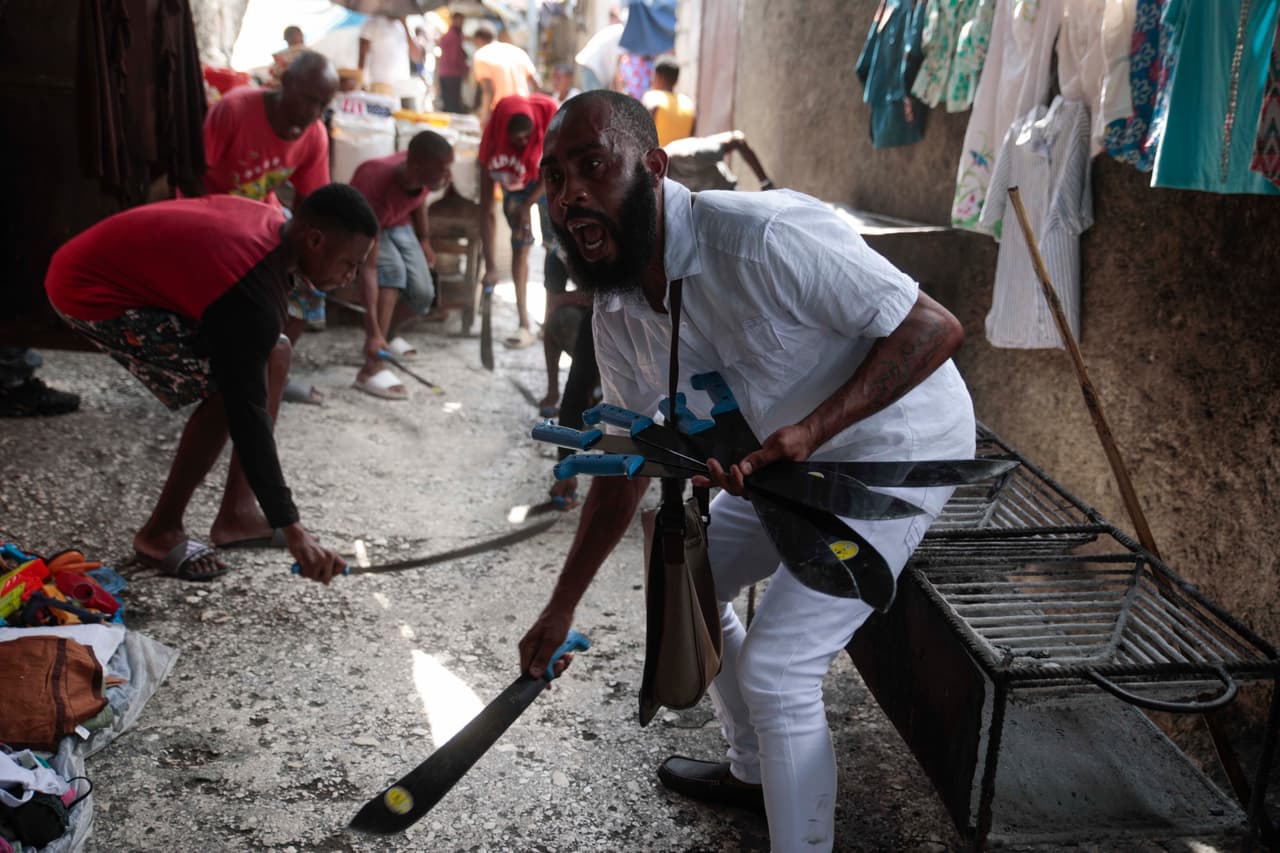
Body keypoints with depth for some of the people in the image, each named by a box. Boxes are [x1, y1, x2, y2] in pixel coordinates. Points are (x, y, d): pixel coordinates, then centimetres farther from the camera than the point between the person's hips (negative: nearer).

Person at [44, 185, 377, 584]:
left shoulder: (273, 222, -4)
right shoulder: (253, 294, -31)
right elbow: (247, 412, -31)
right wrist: (291, 529, -30)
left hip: (122, 268, 10)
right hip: (91, 292, -10)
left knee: (275, 352, 3)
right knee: (228, 390, -20)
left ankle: (237, 513, 8)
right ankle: (160, 532, -4)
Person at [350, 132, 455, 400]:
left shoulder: (420, 172, -27)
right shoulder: (377, 191, -43)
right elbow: (369, 266, -43)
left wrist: (424, 241, 14)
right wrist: (372, 331, -46)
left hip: (398, 223, 6)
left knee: (423, 293, -5)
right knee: (392, 270, -32)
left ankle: (390, 335, 29)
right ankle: (371, 370, -31)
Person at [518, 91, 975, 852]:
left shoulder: (764, 237, -31)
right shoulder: (619, 315, -5)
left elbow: (936, 328, -28)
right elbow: (626, 465, 6)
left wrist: (807, 432, -38)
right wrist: (561, 609, 8)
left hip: (899, 447, -8)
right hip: (793, 463, 9)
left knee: (774, 667, -14)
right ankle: (754, 770, 40)